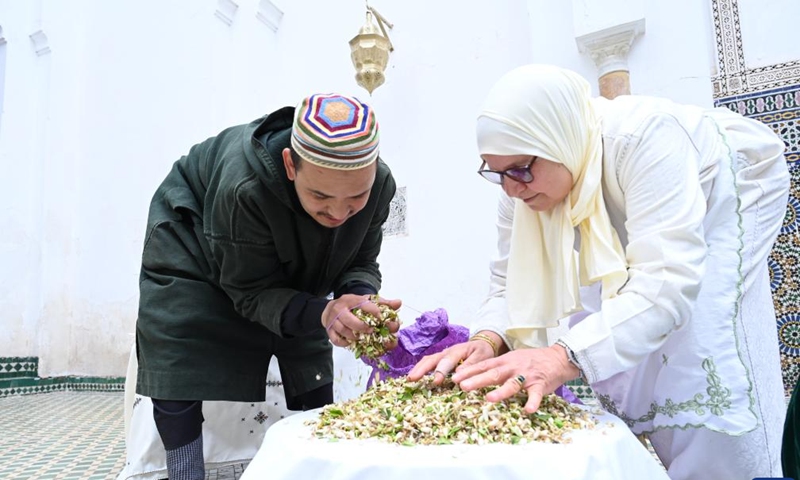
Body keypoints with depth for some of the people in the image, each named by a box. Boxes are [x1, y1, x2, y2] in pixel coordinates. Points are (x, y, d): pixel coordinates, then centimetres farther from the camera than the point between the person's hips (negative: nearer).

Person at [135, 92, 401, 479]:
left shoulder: (379, 184, -30)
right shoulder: (245, 189, -44)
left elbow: (359, 263, -17)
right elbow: (251, 292, -33)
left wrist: (364, 298, -42)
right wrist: (320, 313, -51)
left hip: (288, 269, 4)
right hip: (193, 243, -4)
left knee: (311, 365, 5)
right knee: (178, 371, -12)